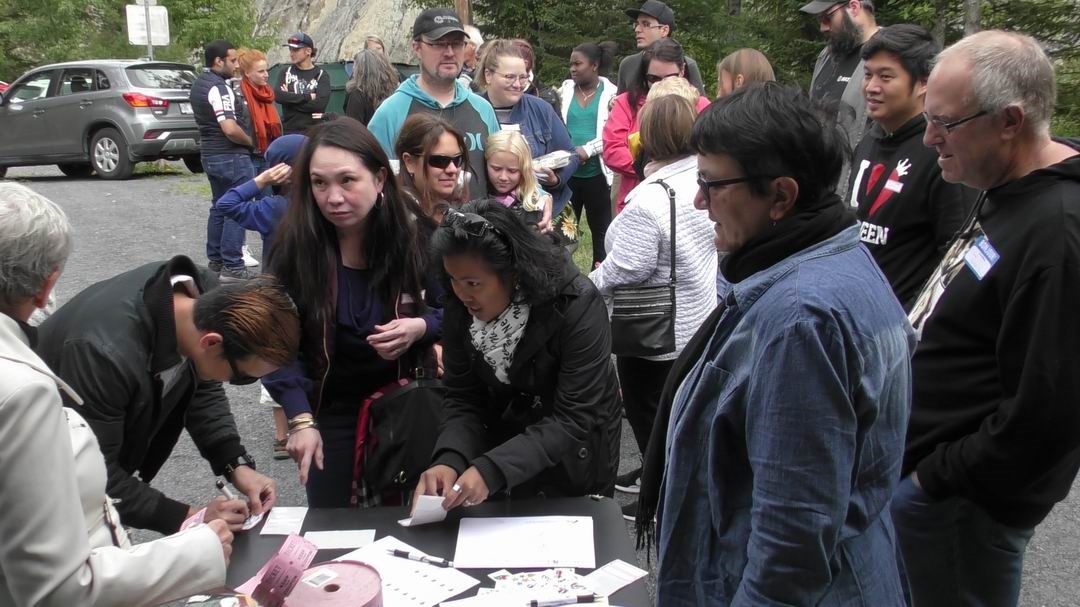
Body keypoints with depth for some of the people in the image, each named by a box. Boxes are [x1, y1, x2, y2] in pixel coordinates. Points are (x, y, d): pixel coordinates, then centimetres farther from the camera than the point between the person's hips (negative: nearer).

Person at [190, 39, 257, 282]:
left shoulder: (198, 84, 13)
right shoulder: (219, 88, -18)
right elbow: (230, 129, -27)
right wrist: (251, 142, -9)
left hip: (209, 153, 10)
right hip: (231, 156, -10)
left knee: (219, 207, 17)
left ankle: (215, 261, 22)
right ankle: (232, 266, -4)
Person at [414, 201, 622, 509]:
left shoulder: (577, 306, -30)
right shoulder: (461, 307, -15)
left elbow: (574, 420, -31)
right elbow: (463, 397, -10)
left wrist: (491, 469, -41)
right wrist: (450, 458, -30)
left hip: (573, 461, -3)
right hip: (505, 447, 4)